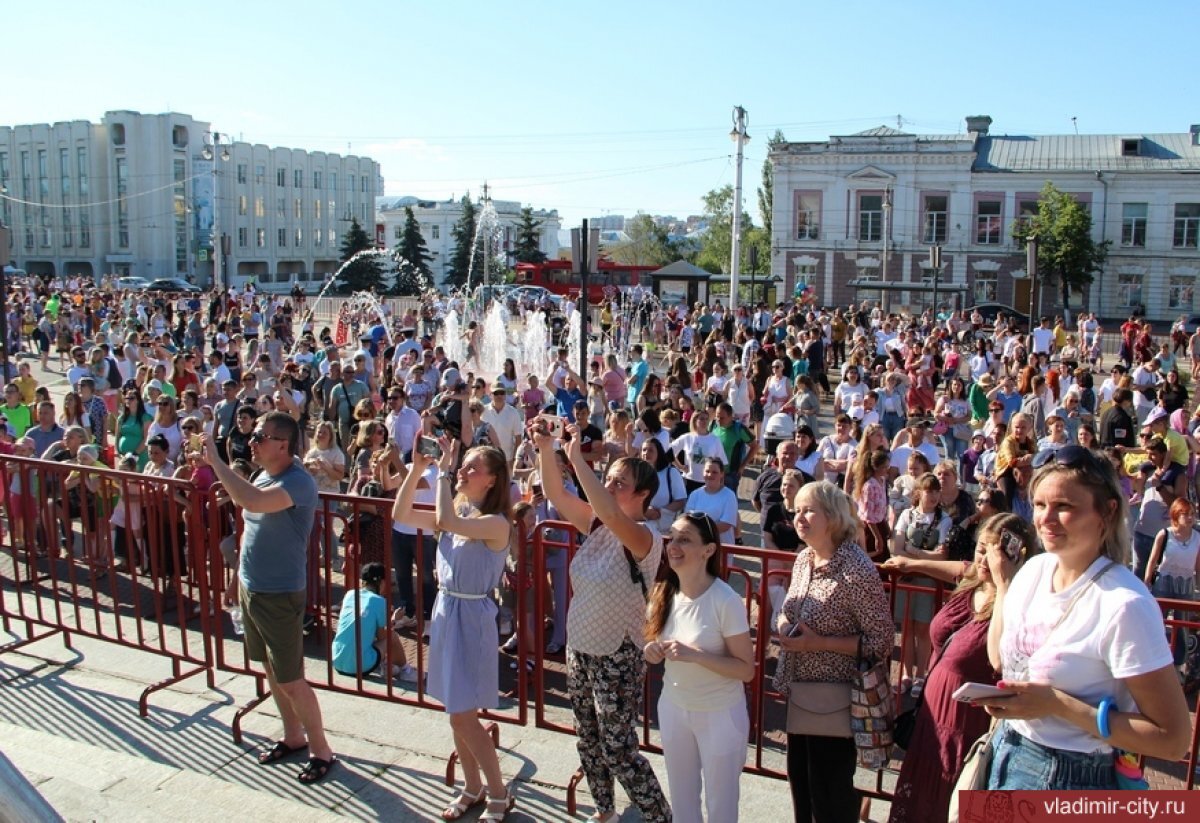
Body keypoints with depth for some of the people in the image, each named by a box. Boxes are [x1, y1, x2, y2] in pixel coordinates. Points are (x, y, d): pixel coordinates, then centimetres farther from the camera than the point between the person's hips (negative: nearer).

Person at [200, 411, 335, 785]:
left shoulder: (297, 482, -23)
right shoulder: (263, 476, 5)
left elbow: (254, 502, -42)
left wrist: (216, 461, -32)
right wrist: (241, 578, 17)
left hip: (279, 594, -9)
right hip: (251, 587, 9)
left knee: (290, 679, 0)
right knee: (271, 669, 20)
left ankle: (321, 750, 16)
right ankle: (293, 736, 37)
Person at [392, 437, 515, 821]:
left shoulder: (496, 523, -18)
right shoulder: (457, 513, 6)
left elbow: (445, 522, -32)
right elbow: (400, 515, 3)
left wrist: (442, 471, -24)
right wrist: (416, 470, -8)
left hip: (471, 616, -8)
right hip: (444, 609, 8)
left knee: (462, 715, -4)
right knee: (457, 711, 15)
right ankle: (472, 787, 30)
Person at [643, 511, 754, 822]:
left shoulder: (726, 601, -23)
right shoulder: (663, 593, -6)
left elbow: (746, 670, -19)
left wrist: (695, 655, -29)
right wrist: (652, 651, -13)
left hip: (720, 713, -5)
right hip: (673, 707, 5)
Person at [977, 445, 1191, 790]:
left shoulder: (1124, 605, -23)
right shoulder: (1035, 568, -2)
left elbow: (1173, 739, -21)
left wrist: (1058, 704, -24)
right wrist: (1000, 580, 6)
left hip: (1069, 781, -6)